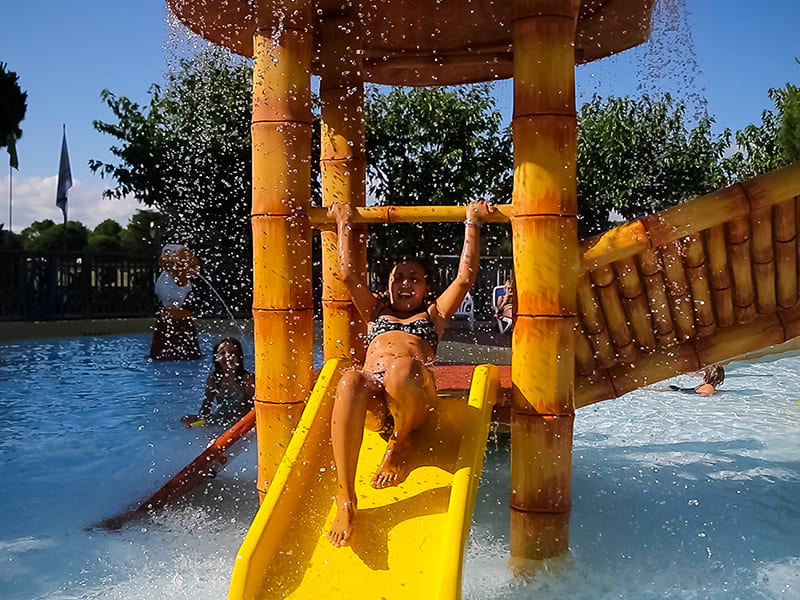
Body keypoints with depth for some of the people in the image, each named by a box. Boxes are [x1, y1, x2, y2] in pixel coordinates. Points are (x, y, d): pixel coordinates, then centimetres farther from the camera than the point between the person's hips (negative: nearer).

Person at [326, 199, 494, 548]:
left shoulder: (434, 314, 32)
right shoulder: (376, 313, 38)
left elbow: (465, 277, 21)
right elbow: (348, 274, 29)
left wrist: (472, 223, 24)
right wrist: (344, 223, 36)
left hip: (414, 400, -1)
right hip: (370, 404, 1)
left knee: (401, 370, -39)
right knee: (351, 379, -38)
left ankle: (401, 444, -8)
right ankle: (345, 500, -39)